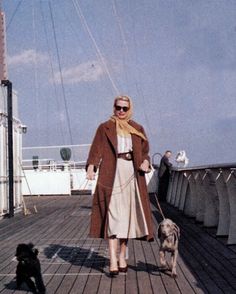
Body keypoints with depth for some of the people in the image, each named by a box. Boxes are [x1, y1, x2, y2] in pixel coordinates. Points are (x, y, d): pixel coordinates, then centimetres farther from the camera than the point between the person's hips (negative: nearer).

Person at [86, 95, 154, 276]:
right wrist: (91, 166, -21)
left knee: (127, 215, 5)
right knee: (113, 215, -11)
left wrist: (145, 162, -6)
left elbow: (144, 151, 17)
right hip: (112, 174, -3)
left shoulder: (138, 129, 16)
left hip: (131, 174, 4)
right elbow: (96, 150, -3)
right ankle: (113, 260, -15)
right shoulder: (105, 128, 8)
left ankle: (122, 257, 16)